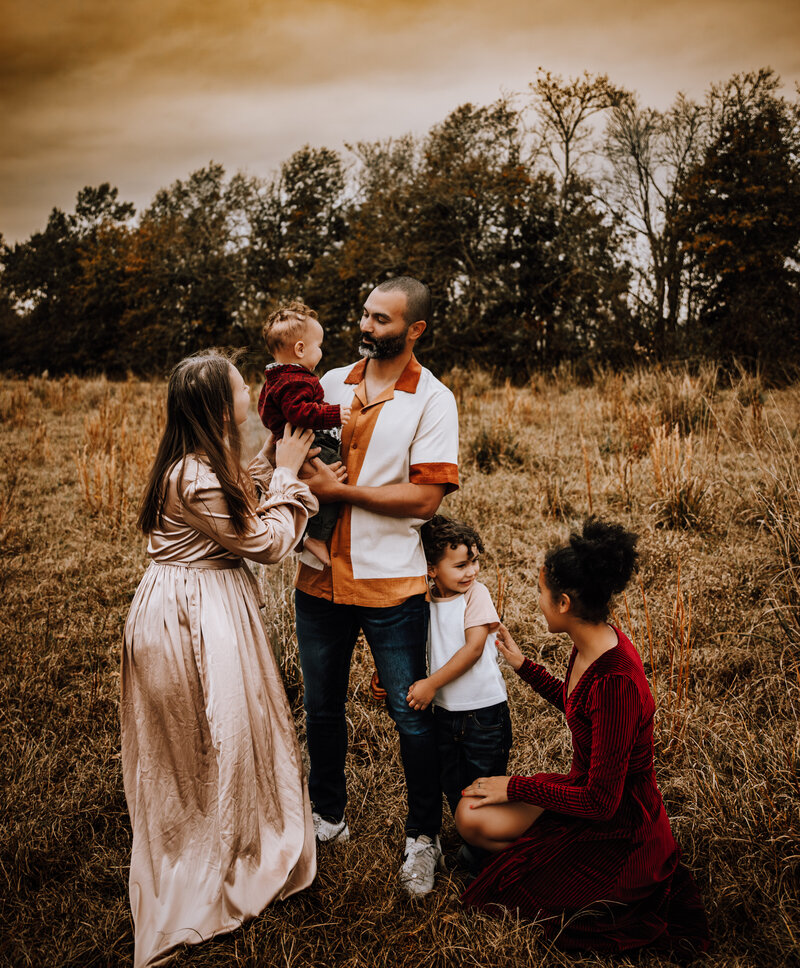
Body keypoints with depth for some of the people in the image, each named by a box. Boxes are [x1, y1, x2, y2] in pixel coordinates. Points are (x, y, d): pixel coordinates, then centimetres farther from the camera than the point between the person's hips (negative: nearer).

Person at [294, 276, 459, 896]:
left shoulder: (432, 400, -7)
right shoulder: (331, 384, 7)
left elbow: (426, 497, -15)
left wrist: (340, 490, -17)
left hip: (391, 581, -4)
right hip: (320, 573, 5)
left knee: (410, 714, 6)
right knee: (321, 706, 17)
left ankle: (423, 837, 26)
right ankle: (328, 816, 38)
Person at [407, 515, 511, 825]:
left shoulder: (476, 594, -14)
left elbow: (474, 648, -19)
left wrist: (432, 684, -18)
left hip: (484, 709, -4)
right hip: (444, 710, 5)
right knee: (452, 786, 17)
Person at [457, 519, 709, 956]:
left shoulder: (616, 682, -33)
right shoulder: (591, 645, -5)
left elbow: (600, 801, -27)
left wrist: (515, 787, -16)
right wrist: (523, 666, 18)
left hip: (618, 831, -8)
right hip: (586, 788, 9)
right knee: (471, 817, 0)